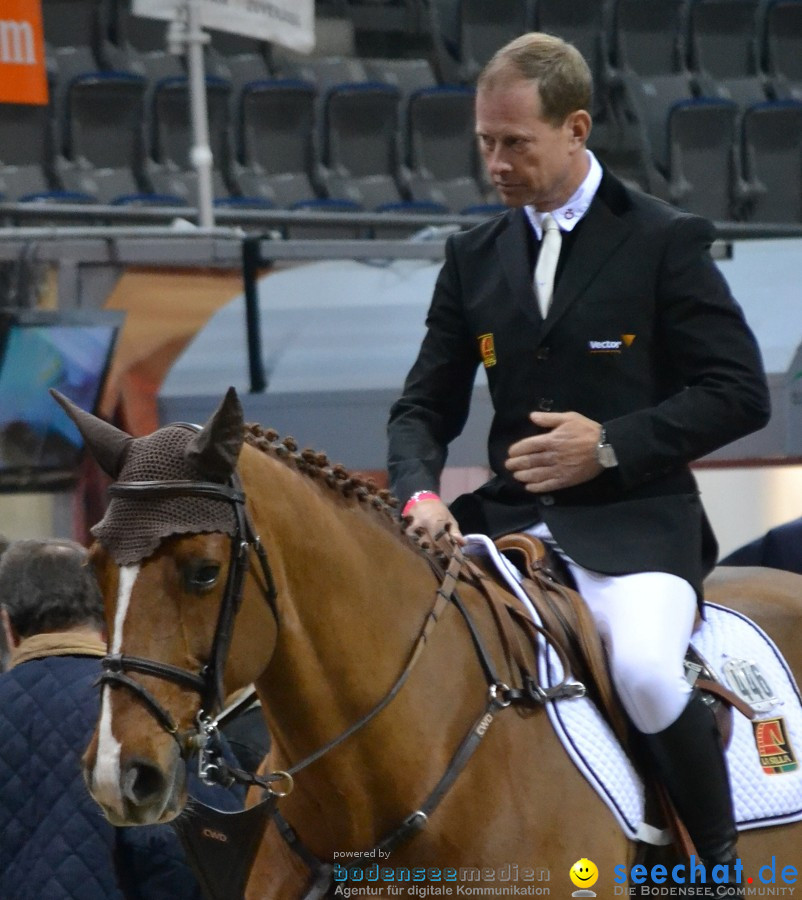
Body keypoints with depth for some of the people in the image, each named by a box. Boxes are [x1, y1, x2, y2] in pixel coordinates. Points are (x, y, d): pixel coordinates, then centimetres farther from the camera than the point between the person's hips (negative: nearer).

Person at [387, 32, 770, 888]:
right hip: (511, 520, 5)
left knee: (645, 671, -33)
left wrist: (612, 446, -15)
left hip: (635, 520, -5)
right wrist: (419, 494, -10)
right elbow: (425, 406, 12)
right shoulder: (475, 257, 12)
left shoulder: (664, 241, -2)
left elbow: (740, 392, -4)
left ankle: (722, 858, -10)